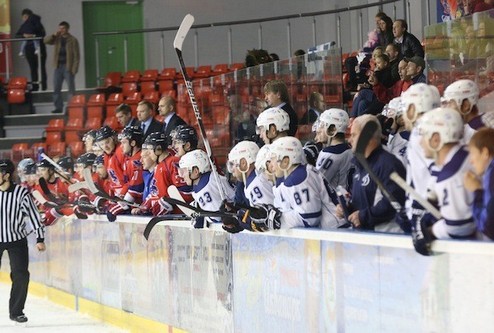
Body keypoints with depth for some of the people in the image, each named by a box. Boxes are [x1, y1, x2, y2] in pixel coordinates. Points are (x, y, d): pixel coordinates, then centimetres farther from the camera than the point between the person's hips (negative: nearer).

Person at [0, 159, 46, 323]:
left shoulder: (21, 192, -16)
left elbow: (33, 214, -11)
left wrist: (40, 238, -12)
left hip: (17, 240, -2)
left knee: (21, 275, -5)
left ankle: (16, 311, 9)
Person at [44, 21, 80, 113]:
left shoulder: (73, 40, -4)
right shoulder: (57, 39, 11)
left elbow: (76, 56, -7)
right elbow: (46, 40, 5)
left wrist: (74, 69, -14)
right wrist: (54, 35, -9)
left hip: (68, 68, -6)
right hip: (58, 67, 6)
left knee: (71, 89, -2)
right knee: (56, 89, 5)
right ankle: (58, 107, 11)